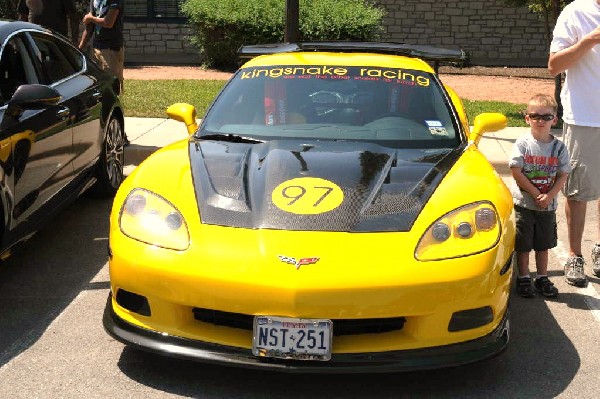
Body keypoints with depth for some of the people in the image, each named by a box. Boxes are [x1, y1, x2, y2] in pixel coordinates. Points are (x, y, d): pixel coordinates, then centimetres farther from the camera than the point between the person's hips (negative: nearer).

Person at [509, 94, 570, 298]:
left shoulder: (558, 147, 0)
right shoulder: (522, 143, -7)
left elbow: (563, 175, -1)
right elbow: (516, 172, -12)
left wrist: (549, 196, -15)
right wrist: (536, 194, -15)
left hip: (547, 205, 2)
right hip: (523, 204, -2)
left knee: (543, 243, 13)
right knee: (523, 244, 4)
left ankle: (542, 278, 25)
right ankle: (523, 278, 17)